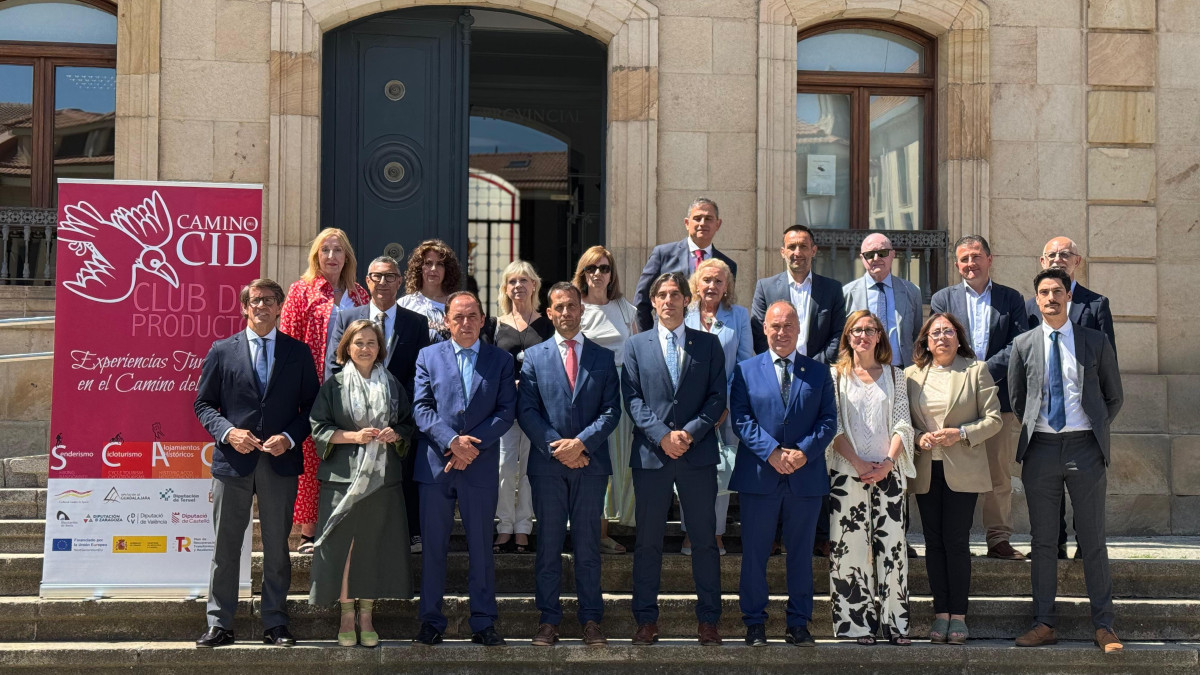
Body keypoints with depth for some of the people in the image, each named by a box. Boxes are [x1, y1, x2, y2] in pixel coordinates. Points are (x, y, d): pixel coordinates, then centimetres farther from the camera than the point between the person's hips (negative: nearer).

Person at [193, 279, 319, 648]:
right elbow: (203, 403, 7)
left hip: (281, 462, 0)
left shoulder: (299, 352, 6)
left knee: (277, 547, 6)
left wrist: (289, 438, -9)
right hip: (233, 461, 0)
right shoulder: (222, 351, 5)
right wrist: (228, 432, -10)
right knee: (226, 548, 4)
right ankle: (219, 624, 11)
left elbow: (311, 406, 7)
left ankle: (274, 624, 15)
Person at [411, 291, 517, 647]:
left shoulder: (501, 360, 8)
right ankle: (431, 621, 13)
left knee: (481, 548, 5)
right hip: (435, 466, 0)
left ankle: (483, 624, 12)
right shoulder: (428, 356, 8)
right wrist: (452, 440, -15)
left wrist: (473, 445, -12)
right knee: (433, 547, 4)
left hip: (481, 467, 0)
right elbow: (421, 408, -1)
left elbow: (506, 411, 0)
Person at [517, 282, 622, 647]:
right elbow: (526, 411, 0)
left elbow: (611, 410, 1)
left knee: (588, 545, 5)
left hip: (590, 463, 0)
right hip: (547, 465, 0)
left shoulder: (603, 357, 8)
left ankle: (591, 619, 11)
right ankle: (548, 620, 11)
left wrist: (581, 443, -13)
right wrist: (557, 448, -11)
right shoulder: (534, 356, 7)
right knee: (548, 545, 4)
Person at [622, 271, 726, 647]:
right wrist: (662, 436, -12)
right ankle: (646, 620, 12)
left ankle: (708, 620, 12)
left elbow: (717, 397, 2)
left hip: (699, 454, 0)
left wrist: (690, 432, -11)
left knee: (705, 540, 4)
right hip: (651, 454, 0)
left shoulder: (709, 345, 8)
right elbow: (632, 399, 1)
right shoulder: (636, 345, 8)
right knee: (648, 541, 4)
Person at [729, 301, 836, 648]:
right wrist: (771, 452, -15)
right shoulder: (746, 370, 6)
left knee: (801, 552, 8)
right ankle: (754, 622, 14)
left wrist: (804, 452, -13)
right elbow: (740, 417, -3)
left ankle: (798, 623, 17)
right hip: (759, 475, -1)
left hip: (806, 476, 1)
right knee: (755, 553, 4)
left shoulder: (819, 372, 9)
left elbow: (828, 420, 3)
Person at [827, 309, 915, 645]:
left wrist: (888, 463, -9)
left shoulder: (895, 376, 13)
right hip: (846, 471, -1)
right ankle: (858, 624, -1)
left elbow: (903, 425, 6)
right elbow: (834, 426, 0)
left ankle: (894, 622, 2)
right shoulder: (836, 375, 8)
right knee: (850, 545, -4)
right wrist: (858, 463, -11)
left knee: (891, 544, -3)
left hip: (888, 471, 1)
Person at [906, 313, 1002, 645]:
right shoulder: (912, 374, 9)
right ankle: (941, 614, 12)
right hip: (926, 470, 3)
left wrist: (961, 434, -15)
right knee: (934, 542, 5)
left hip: (962, 470, -3)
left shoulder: (977, 370, 2)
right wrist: (917, 437, -7)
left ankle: (958, 616, 4)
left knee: (956, 541, -4)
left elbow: (994, 419, -1)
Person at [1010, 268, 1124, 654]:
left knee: (1092, 539, 2)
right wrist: (1032, 430, 9)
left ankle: (1103, 626, 9)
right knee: (1042, 540, 5)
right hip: (1041, 448, 1)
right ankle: (1044, 624, 11)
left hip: (1084, 448, -1)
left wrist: (1095, 431, 7)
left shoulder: (1096, 342, 4)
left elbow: (1114, 397, 12)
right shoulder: (1023, 344, 7)